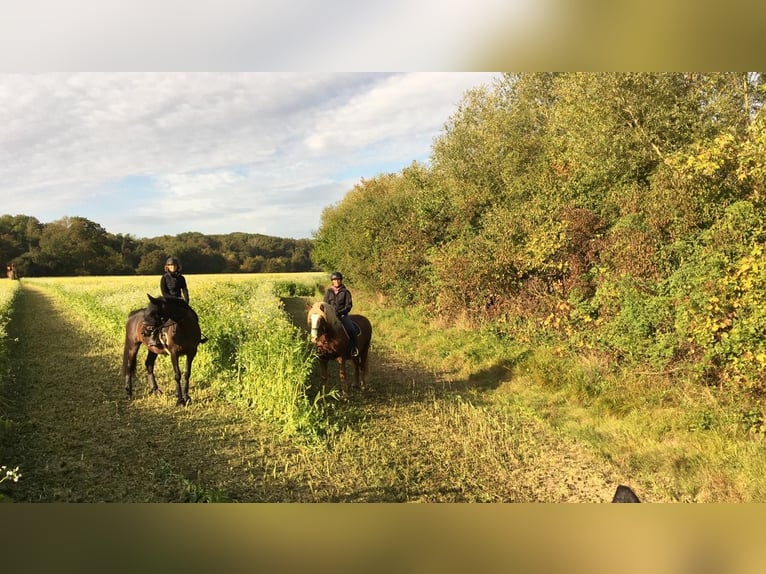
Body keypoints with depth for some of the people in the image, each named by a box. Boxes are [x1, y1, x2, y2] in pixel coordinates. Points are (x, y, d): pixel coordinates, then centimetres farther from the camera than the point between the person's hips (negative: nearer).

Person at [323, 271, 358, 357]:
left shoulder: (346, 291, 1)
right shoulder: (328, 291, 8)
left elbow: (349, 305, -2)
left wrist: (340, 312, -16)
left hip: (343, 315, -2)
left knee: (352, 330, -23)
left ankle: (354, 348, -8)